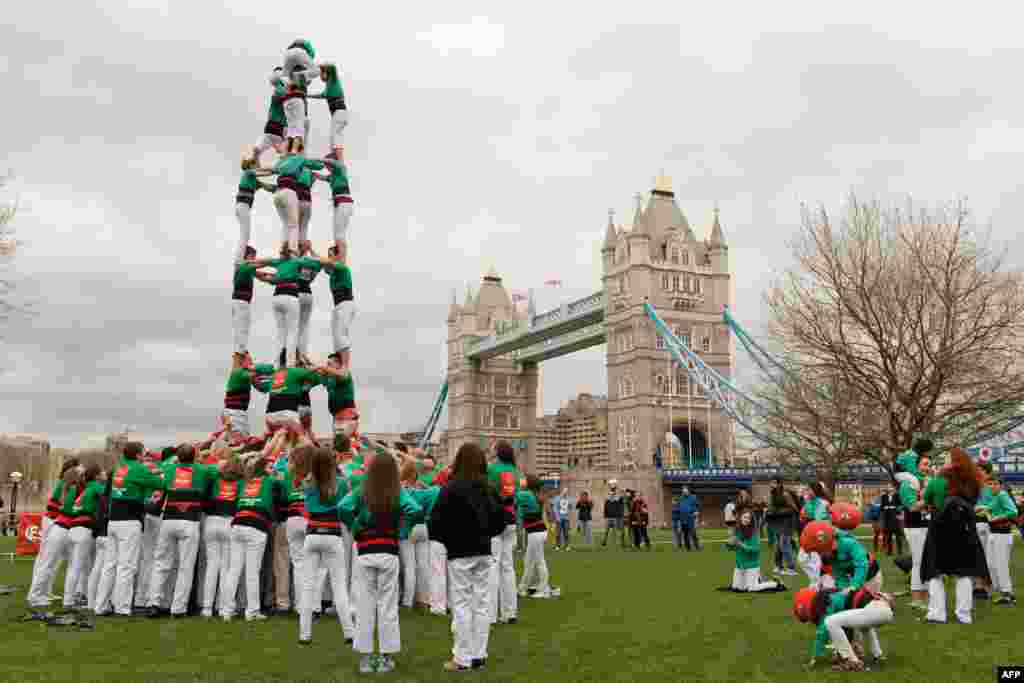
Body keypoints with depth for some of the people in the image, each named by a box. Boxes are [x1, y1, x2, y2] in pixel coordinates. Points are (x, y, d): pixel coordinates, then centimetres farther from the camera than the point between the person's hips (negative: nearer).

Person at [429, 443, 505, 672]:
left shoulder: (451, 489, -15)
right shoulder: (490, 489, 1)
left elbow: (436, 523, -14)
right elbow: (500, 521, 7)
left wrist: (446, 539, 4)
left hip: (460, 554, -5)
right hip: (484, 553, 5)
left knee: (462, 604, 3)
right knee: (481, 603, 10)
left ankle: (463, 659, 7)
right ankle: (479, 655, 16)